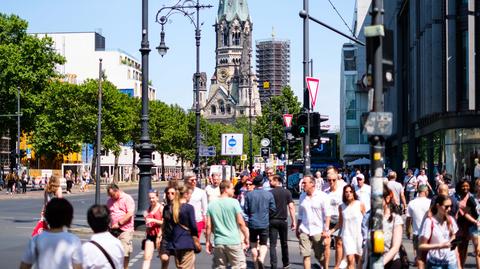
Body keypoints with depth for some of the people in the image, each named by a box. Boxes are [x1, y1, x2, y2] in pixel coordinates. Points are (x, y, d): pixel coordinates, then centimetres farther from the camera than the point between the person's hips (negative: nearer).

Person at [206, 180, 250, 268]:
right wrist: (246, 237, 3)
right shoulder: (234, 202, -7)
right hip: (234, 241, -4)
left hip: (218, 242, 4)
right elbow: (240, 222, -8)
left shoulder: (211, 205, 5)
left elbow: (209, 225, 4)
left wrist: (208, 241, 13)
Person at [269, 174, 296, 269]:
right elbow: (291, 207, -3)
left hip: (272, 221, -3)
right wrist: (293, 221, 0)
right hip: (283, 220, 3)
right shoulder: (287, 192, 1)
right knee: (284, 243, 19)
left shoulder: (269, 193, -7)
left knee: (273, 245, -1)